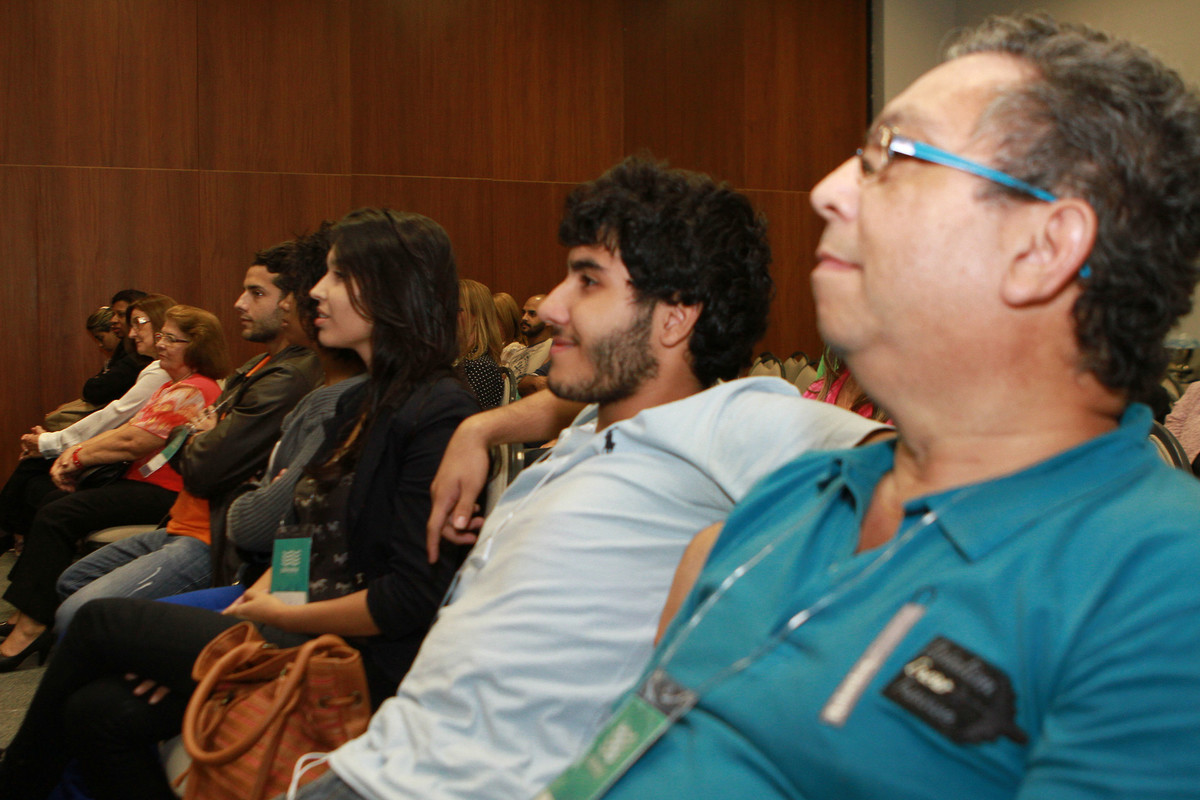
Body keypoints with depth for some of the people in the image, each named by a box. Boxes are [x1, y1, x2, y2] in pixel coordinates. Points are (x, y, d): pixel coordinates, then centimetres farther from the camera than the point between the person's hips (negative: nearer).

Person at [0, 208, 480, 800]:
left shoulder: (439, 412, -16)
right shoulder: (362, 401, 14)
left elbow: (415, 595, -20)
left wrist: (282, 616, -9)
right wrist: (257, 598, 0)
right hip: (309, 636, 8)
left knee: (101, 622, -3)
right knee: (96, 710, -6)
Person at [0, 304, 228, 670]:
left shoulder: (192, 392, -15)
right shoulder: (173, 387, 21)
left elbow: (132, 442, -18)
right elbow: (125, 431, 15)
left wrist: (79, 457, -5)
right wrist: (73, 454, 1)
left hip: (161, 493, -11)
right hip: (139, 479, 11)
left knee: (57, 516, -19)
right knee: (50, 504, 6)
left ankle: (30, 629, -14)